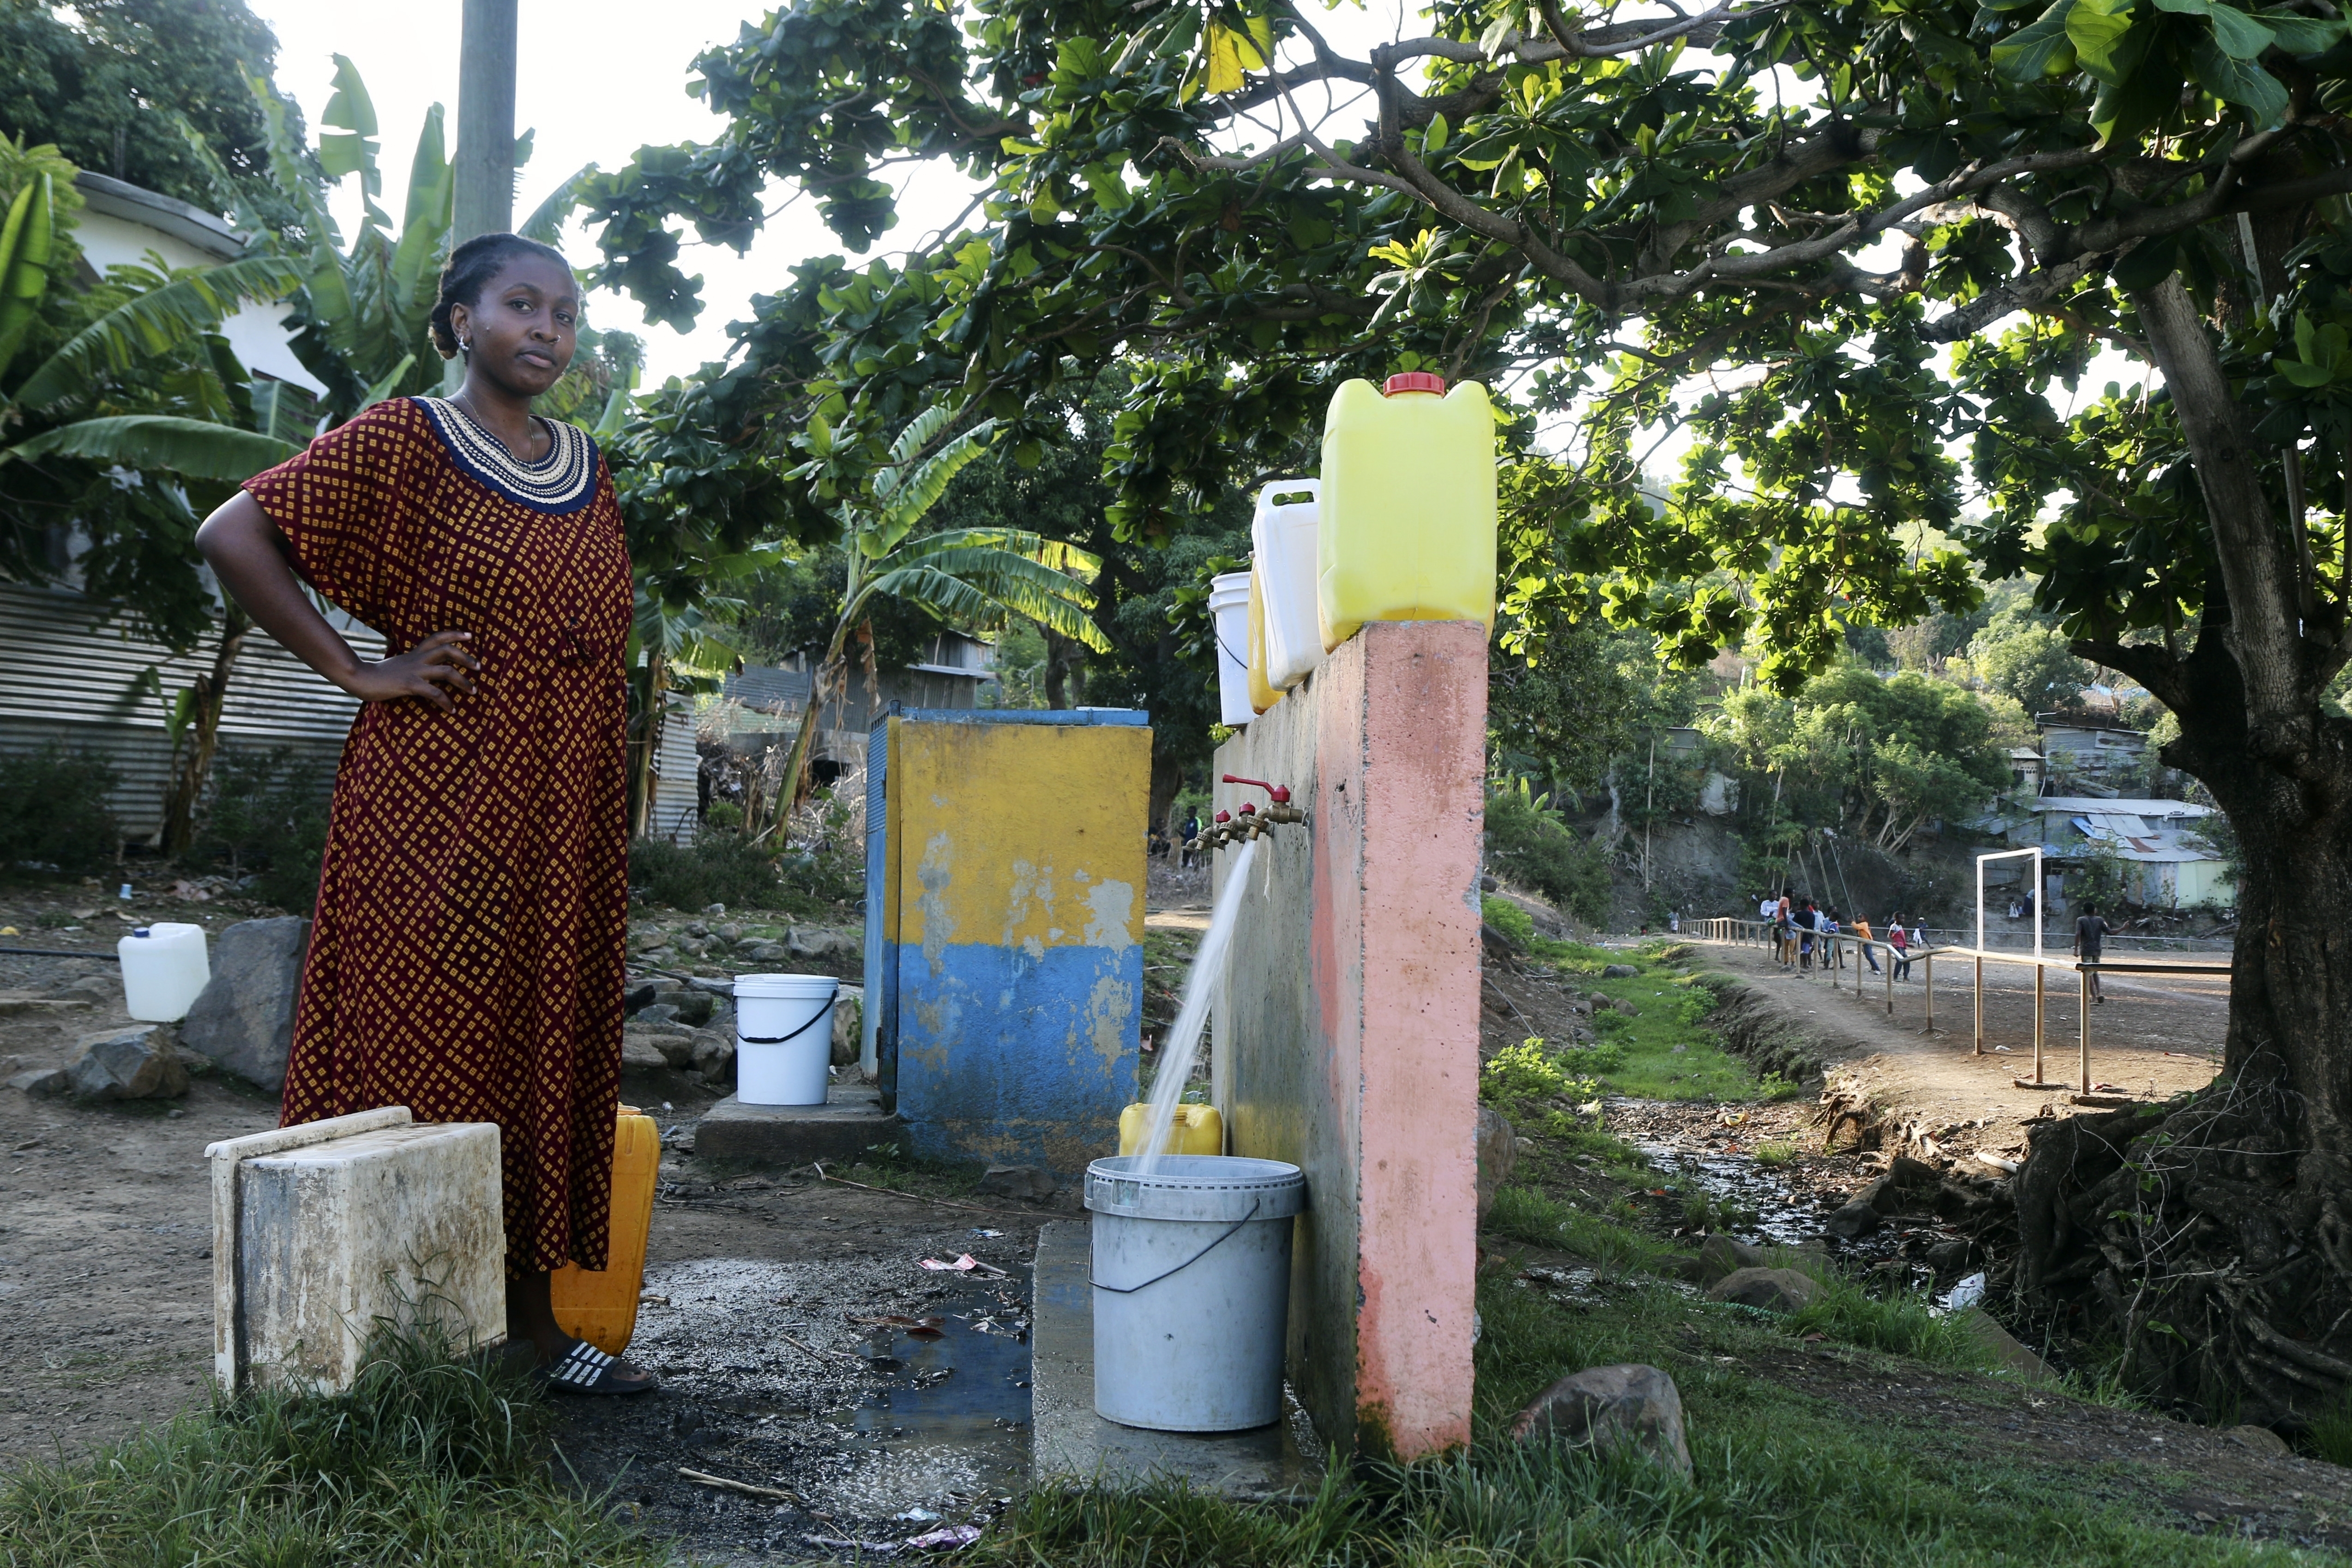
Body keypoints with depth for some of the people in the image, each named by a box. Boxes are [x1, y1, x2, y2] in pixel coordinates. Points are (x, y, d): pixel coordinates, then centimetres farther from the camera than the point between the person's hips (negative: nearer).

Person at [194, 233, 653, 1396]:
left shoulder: (588, 470, 16)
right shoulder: (401, 442, -3)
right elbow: (232, 535, -10)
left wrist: (615, 831, 13)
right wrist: (356, 670, -12)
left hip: (564, 821, 6)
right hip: (434, 812, -6)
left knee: (545, 1052, 8)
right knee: (425, 1052, -3)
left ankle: (529, 1316, 17)